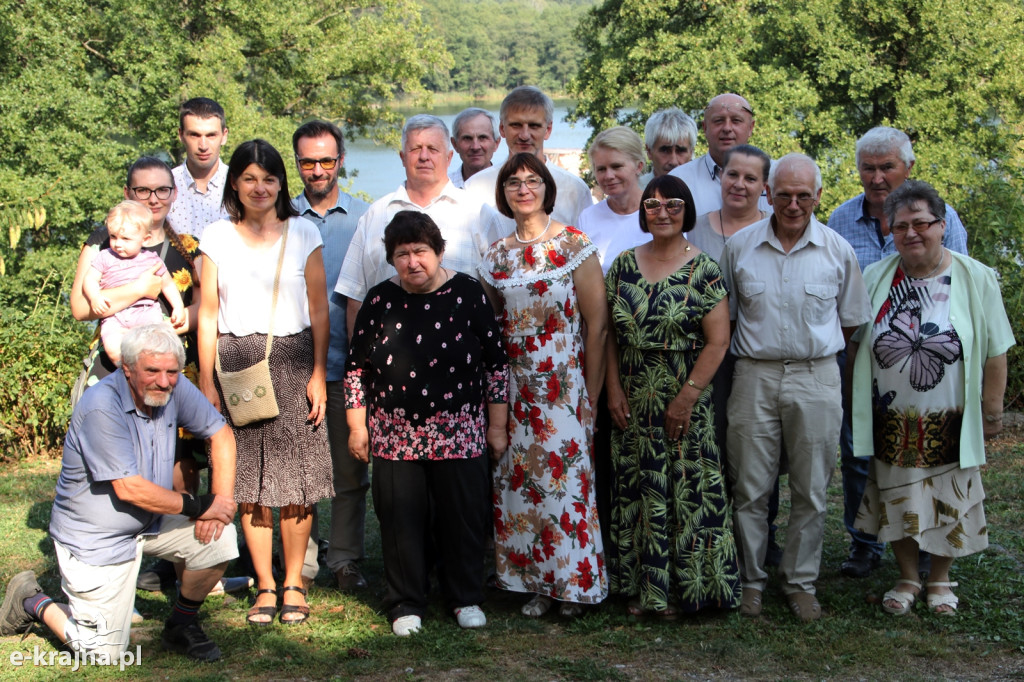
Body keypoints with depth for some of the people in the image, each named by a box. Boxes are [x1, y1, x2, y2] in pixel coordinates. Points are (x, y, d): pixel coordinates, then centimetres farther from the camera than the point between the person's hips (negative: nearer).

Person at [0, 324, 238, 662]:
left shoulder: (174, 388, -9)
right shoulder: (101, 407, -28)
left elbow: (221, 434, 1)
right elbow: (130, 489, -27)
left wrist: (221, 501, -12)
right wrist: (199, 506, -18)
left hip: (148, 522, 7)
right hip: (94, 538, -6)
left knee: (219, 537, -16)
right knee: (105, 652, -5)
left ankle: (181, 626, 10)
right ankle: (32, 601, 22)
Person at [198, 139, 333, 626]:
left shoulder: (303, 233, 7)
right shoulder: (217, 238, 8)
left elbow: (319, 308, 5)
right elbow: (208, 313, 7)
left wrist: (319, 373, -3)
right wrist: (206, 380, 1)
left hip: (293, 361, -1)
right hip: (237, 362, 1)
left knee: (296, 480, -3)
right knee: (249, 482, 1)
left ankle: (294, 583, 9)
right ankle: (265, 586, 10)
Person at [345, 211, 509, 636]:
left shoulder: (467, 294, -1)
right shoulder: (380, 300, 3)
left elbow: (496, 364, 3)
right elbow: (357, 367, 9)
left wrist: (497, 425, 2)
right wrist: (357, 426, 6)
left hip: (460, 434, -1)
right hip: (395, 437, 1)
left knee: (462, 517, 5)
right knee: (401, 521, 5)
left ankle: (466, 599, 23)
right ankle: (406, 605, 20)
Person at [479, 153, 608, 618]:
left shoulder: (574, 245, -5)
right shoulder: (497, 256, 8)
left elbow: (597, 323, -6)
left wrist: (590, 395, -8)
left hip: (565, 383, -4)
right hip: (515, 388, 4)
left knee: (565, 474, -5)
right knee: (520, 480, 3)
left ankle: (574, 581, 9)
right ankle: (536, 583, 15)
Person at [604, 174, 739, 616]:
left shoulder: (703, 271, -6)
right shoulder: (624, 264, 6)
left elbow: (717, 341, -9)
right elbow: (608, 333, 8)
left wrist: (687, 397, -14)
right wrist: (613, 389, -1)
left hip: (685, 401, -4)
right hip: (633, 401, 4)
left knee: (686, 490, -1)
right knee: (637, 489, 8)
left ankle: (684, 588, 11)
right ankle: (643, 586, 19)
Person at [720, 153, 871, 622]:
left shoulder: (837, 250, 1)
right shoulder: (739, 246, 2)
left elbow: (851, 319, 11)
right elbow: (724, 317, 11)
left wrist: (815, 349, 7)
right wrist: (759, 351, 6)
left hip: (816, 379, 0)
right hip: (754, 377, 0)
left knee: (810, 491, 7)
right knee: (750, 489, 5)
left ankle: (801, 583, 20)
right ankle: (750, 580, 19)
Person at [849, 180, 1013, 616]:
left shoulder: (976, 279, -7)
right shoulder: (875, 278, 0)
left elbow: (995, 351, -3)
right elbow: (856, 346, 8)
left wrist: (991, 411, -3)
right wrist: (855, 406, 7)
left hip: (950, 423, -2)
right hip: (891, 423, 2)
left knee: (947, 502, 9)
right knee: (898, 502, 11)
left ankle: (940, 580, 29)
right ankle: (908, 579, 29)